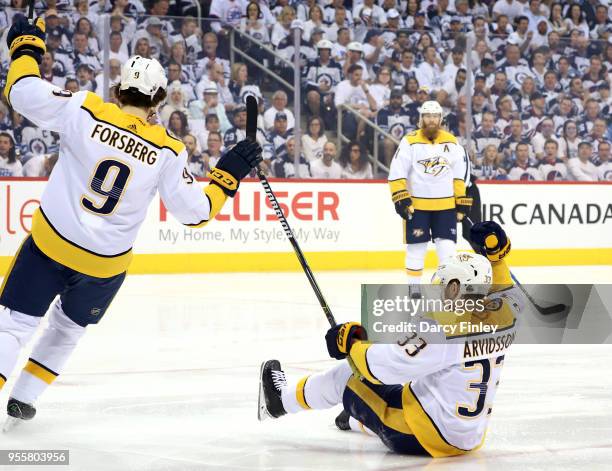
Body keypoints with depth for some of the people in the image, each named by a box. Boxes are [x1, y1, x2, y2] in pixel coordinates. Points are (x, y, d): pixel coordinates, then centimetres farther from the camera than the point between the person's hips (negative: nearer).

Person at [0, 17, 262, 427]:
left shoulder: (85, 110, -10)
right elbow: (195, 212, -3)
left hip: (50, 243, -2)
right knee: (68, 327, 26)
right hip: (106, 264, 2)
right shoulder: (167, 151, -7)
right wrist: (229, 174, 9)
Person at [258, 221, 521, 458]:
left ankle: (284, 398, 37)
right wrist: (495, 253, 12)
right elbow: (505, 293, 22)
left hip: (422, 436, -8)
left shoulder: (444, 329, -26)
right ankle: (356, 419, 64)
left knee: (347, 376, 12)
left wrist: (350, 345, -7)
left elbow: (383, 366, -24)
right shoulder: (504, 317, -5)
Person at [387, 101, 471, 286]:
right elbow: (396, 174, -6)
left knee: (447, 247, -2)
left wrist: (462, 203, 5)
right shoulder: (410, 141, -6)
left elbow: (461, 175, 9)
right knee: (416, 247, 3)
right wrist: (401, 200, -13)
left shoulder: (451, 142, 4)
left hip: (446, 205, 2)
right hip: (416, 205, -2)